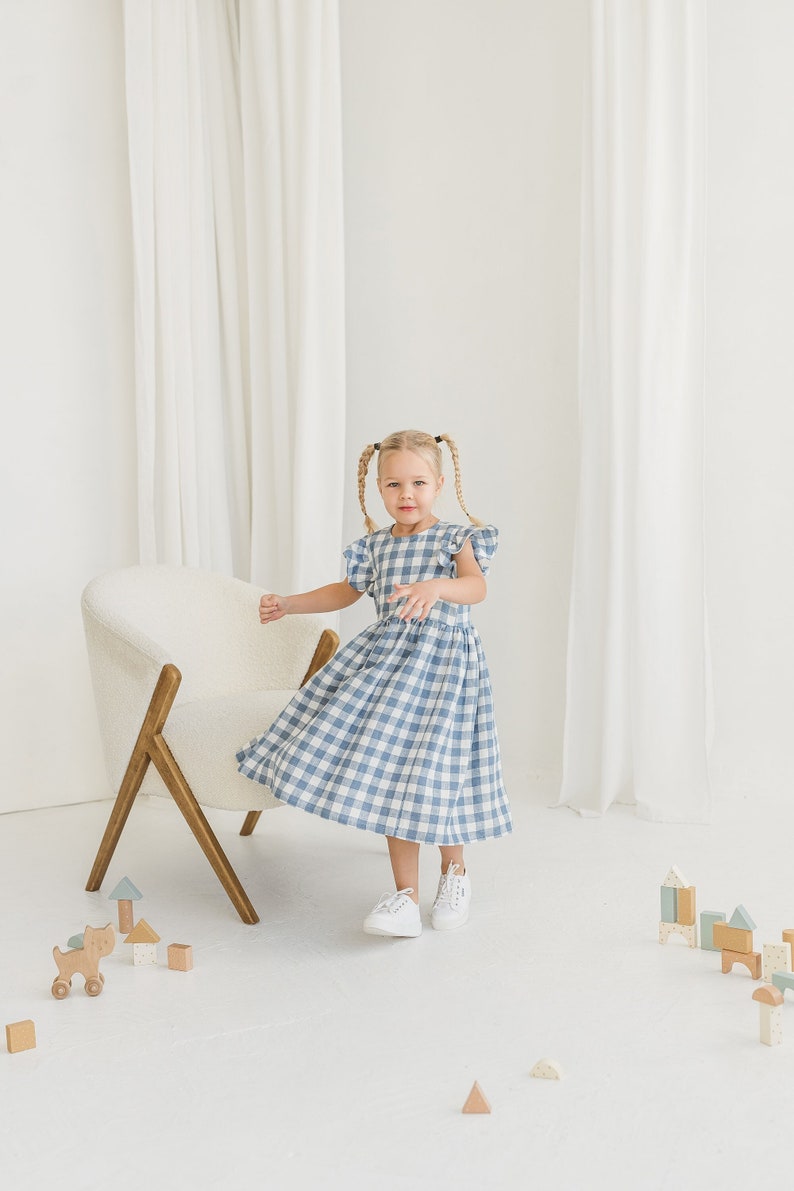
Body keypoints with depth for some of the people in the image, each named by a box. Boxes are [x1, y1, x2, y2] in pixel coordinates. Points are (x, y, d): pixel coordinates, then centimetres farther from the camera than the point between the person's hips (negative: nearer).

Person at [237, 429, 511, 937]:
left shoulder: (454, 538, -4)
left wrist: (436, 587, -45)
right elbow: (345, 591, 27)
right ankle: (406, 897, 7)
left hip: (444, 663, -5)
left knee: (434, 775, -5)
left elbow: (477, 585, -24)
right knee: (392, 777, 0)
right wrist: (288, 604, 20)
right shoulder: (376, 546, 11)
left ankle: (454, 868, 26)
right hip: (386, 658, 5)